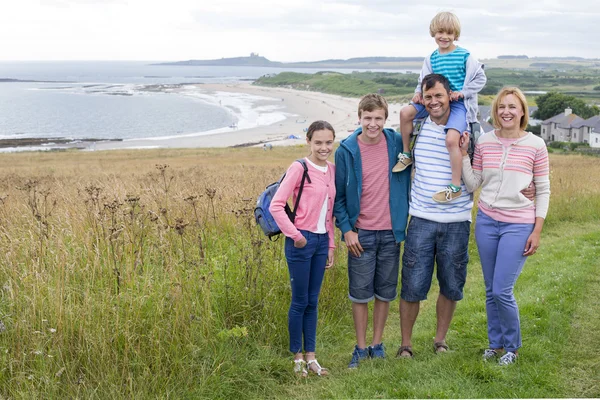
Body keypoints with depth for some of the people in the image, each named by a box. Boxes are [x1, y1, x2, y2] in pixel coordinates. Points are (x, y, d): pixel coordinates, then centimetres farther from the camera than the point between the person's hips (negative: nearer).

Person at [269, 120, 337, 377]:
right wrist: (295, 235, -16)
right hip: (302, 240, -6)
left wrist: (331, 245, 13)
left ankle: (311, 356, 21)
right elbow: (276, 206, -15)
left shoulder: (331, 170, 8)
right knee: (300, 301, 3)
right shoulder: (299, 168, -11)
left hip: (322, 240, 6)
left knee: (313, 301, 12)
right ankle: (297, 357, 17)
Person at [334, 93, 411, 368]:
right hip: (360, 234, -1)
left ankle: (377, 344, 25)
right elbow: (338, 195, 0)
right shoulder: (346, 151, -5)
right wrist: (346, 229, -7)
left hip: (391, 232, 2)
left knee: (385, 293, 10)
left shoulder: (397, 143, -2)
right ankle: (361, 347, 18)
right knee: (359, 293, 5)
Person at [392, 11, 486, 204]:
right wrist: (418, 93, -7)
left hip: (458, 104, -5)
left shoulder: (465, 56, -4)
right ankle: (406, 154, 8)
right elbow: (424, 82, 14)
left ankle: (455, 187, -20)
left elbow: (480, 78, -1)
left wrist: (462, 93, -12)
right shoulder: (431, 58, 9)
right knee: (405, 112, -11)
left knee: (451, 139, -28)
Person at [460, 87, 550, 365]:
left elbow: (543, 191, -1)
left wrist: (537, 231, -5)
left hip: (518, 225, -3)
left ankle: (512, 346, 16)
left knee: (502, 290, -7)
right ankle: (495, 343, 28)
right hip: (487, 221, 3)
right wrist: (463, 154, -5)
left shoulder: (535, 145, -4)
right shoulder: (484, 143, 3)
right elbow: (472, 185, 5)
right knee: (491, 290, 10)